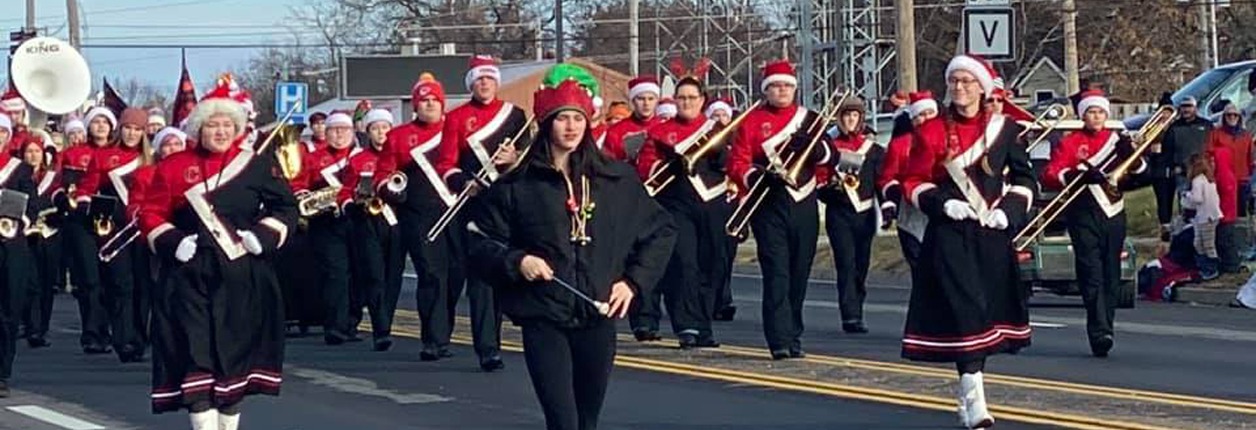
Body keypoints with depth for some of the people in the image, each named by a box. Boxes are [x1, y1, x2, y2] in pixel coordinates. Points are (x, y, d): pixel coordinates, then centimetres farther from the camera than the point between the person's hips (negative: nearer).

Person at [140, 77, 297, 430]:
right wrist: (172, 242, -10)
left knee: (236, 351, 5)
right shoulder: (173, 167, 5)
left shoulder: (258, 166, 6)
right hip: (190, 277, -1)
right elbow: (151, 213, 6)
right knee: (196, 353, -9)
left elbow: (286, 208, 9)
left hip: (242, 278, 1)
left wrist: (263, 235, -8)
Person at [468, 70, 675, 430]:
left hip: (598, 319, 3)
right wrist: (516, 261, -14)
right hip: (543, 321, -3)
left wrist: (634, 281, 4)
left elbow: (660, 232, 14)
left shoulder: (616, 179, 6)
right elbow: (482, 245, 4)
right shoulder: (516, 185, 0)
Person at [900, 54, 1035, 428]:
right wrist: (942, 203, -15)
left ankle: (968, 386, 26)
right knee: (963, 308, -13)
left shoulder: (1004, 129, 5)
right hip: (950, 233, -3)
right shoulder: (932, 131, -1)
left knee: (989, 309, 8)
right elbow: (914, 182, 2)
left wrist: (1009, 210, -5)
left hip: (992, 233, 3)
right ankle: (973, 398, -16)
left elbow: (1023, 177, 11)